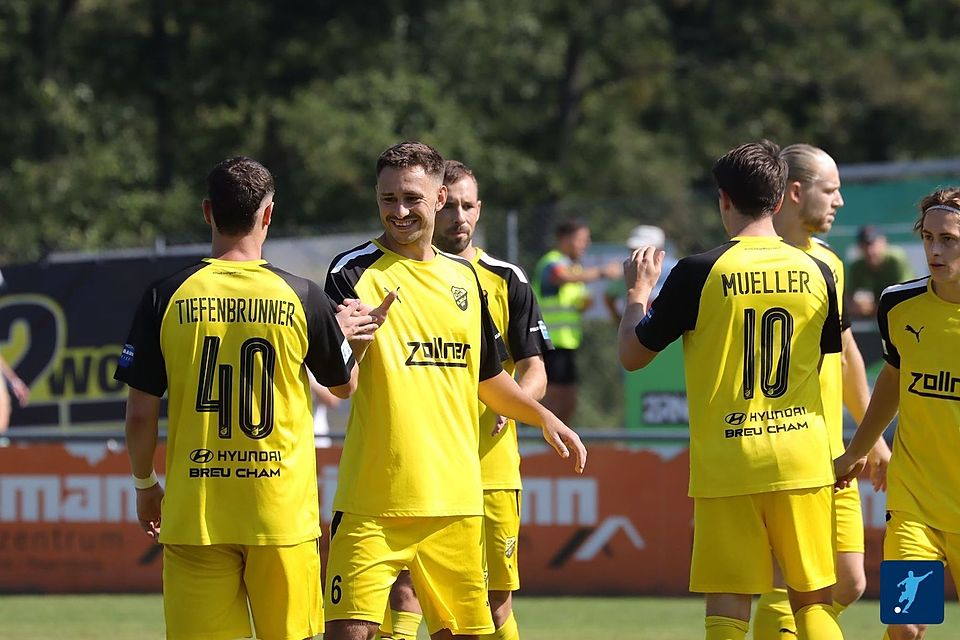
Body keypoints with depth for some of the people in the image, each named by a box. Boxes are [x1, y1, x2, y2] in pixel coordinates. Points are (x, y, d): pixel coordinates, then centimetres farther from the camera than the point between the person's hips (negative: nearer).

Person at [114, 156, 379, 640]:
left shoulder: (167, 297, -2)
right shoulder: (300, 297, -3)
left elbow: (141, 413, 0)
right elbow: (344, 384, 12)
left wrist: (145, 485, 15)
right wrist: (343, 332, 32)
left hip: (193, 512, 0)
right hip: (282, 510, 0)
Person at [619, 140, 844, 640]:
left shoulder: (698, 273, -7)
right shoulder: (815, 272, 2)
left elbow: (631, 354, 2)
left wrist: (638, 291, 18)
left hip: (727, 465, -2)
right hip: (803, 461, 2)